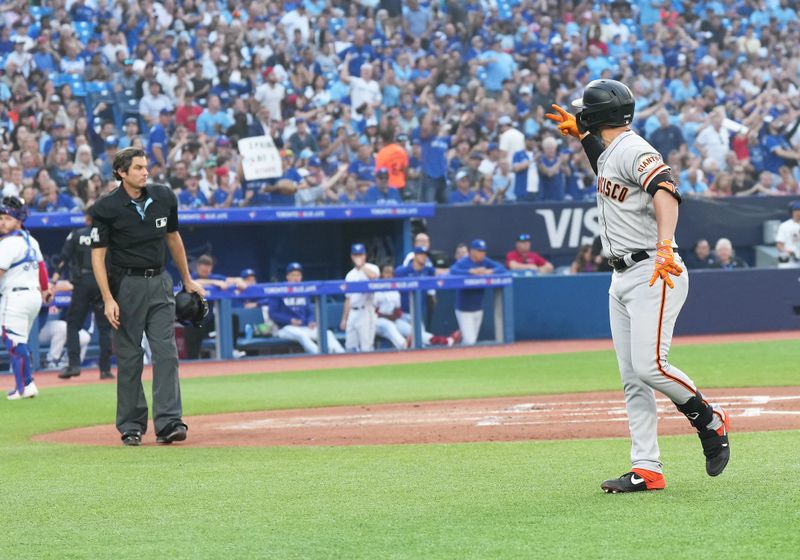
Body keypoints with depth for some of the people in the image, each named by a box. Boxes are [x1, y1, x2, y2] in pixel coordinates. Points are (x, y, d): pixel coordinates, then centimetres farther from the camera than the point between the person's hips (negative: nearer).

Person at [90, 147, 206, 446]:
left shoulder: (163, 197, 3)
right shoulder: (106, 207, -10)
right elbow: (98, 254, -9)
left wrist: (187, 280, 22)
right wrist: (108, 299, -17)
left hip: (159, 283, 3)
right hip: (127, 284, -3)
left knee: (166, 352, -7)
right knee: (129, 358, 2)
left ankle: (168, 422, -10)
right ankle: (131, 427, 10)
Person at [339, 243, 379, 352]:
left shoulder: (371, 268, 2)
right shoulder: (350, 275, 19)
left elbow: (373, 275, -25)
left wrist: (361, 265, -12)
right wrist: (344, 319, 17)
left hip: (366, 311, -6)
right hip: (352, 313, 6)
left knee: (366, 348, -11)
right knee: (350, 347, 3)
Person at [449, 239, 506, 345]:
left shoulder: (485, 261, 3)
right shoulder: (462, 262, -14)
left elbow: (502, 268, 0)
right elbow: (453, 271, -32)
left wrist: (490, 271, -20)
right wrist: (472, 271, -36)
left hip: (478, 308, 6)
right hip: (464, 309, -6)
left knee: (472, 340, 12)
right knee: (469, 341, -11)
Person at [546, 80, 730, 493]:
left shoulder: (634, 151, -14)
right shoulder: (609, 152, 16)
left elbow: (665, 191, -32)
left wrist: (664, 248, -45)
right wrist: (578, 132, 28)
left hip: (653, 274, -10)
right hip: (622, 278, 10)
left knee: (650, 366, -18)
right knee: (632, 378, 3)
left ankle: (710, 420, 5)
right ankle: (647, 470, 2)